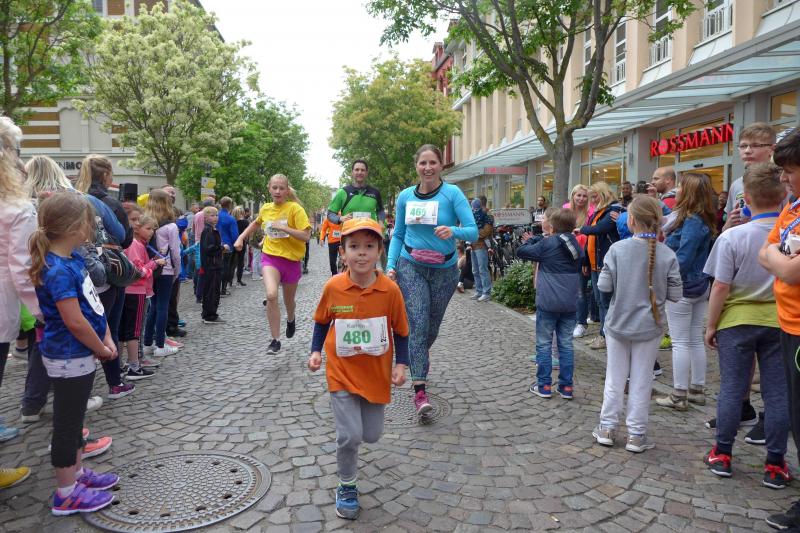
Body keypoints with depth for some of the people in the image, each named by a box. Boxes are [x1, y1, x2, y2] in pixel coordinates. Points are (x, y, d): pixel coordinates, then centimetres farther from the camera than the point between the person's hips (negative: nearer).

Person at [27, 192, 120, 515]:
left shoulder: (74, 258, 4)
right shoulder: (57, 270, -24)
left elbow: (93, 301, 10)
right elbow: (75, 322, -25)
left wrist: (107, 338, 4)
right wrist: (102, 349, -12)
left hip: (81, 355, 9)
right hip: (68, 359, -9)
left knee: (75, 418, 21)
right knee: (67, 424, 4)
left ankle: (76, 472, 37)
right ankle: (66, 495, 19)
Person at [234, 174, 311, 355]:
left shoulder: (295, 209, -12)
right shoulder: (265, 208, 2)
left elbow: (306, 236, -19)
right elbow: (256, 223, 25)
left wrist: (284, 228, -25)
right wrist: (241, 237, 15)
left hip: (291, 259, -1)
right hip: (270, 256, 2)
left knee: (288, 301, 16)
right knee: (271, 295, -23)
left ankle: (290, 319, 53)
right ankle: (275, 340, -11)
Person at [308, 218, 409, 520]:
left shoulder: (390, 290, -14)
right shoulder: (333, 287, -12)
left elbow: (400, 331, -2)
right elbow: (322, 321, 6)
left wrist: (401, 364, -9)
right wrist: (316, 351, -3)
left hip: (376, 374, 1)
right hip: (342, 373, -1)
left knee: (372, 435, 12)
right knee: (349, 435, -5)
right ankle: (346, 487, 21)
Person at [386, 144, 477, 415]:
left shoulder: (452, 193, -9)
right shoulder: (405, 196, 1)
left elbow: (473, 231, -15)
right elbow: (397, 235, 8)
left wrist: (453, 231, -35)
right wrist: (391, 265, -3)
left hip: (444, 270, 0)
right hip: (411, 267, 0)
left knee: (432, 325, 17)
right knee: (417, 324, -11)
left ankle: (421, 355, 50)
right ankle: (419, 390, -9)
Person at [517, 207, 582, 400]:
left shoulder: (547, 244, -11)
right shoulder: (575, 243, 7)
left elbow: (521, 252, -5)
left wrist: (529, 240, 16)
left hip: (548, 302, -5)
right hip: (570, 303, 5)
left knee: (544, 344, 6)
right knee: (566, 344, 11)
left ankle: (544, 385, 9)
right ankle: (566, 386, 14)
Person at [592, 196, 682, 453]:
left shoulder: (617, 248, -14)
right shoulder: (667, 255, -10)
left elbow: (603, 286, -14)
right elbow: (675, 294, -7)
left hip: (618, 323, 0)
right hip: (649, 326, 0)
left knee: (614, 378, 13)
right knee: (641, 380, 11)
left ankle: (607, 428, 23)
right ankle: (636, 434, 19)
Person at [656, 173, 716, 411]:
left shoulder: (691, 222, -20)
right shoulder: (705, 221, 8)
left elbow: (682, 260, -22)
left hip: (682, 288, -9)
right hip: (700, 287, 9)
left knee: (680, 342, -1)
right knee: (696, 340, 15)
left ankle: (679, 396, 8)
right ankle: (697, 390, 25)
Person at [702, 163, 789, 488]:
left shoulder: (732, 236, -14)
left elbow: (720, 289, -12)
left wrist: (711, 326, -1)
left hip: (737, 322, -2)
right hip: (780, 322, 2)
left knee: (732, 389, 8)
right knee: (777, 393, 9)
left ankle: (722, 455, 19)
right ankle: (775, 465, 18)